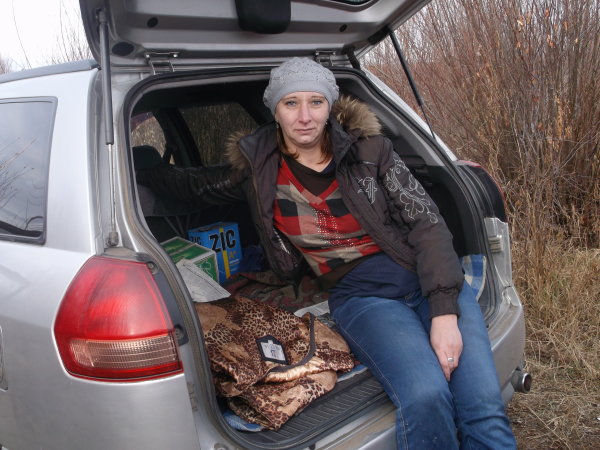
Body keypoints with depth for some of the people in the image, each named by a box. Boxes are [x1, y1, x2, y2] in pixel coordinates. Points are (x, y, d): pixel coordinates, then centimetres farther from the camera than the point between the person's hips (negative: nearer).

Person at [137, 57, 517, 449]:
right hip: (360, 295, 0)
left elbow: (428, 223, -6)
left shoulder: (368, 148, -2)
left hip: (427, 279, 1)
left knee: (484, 406, -22)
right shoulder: (258, 170, 3)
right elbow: (195, 185, 24)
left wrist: (444, 313, -16)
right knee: (425, 398, -29)